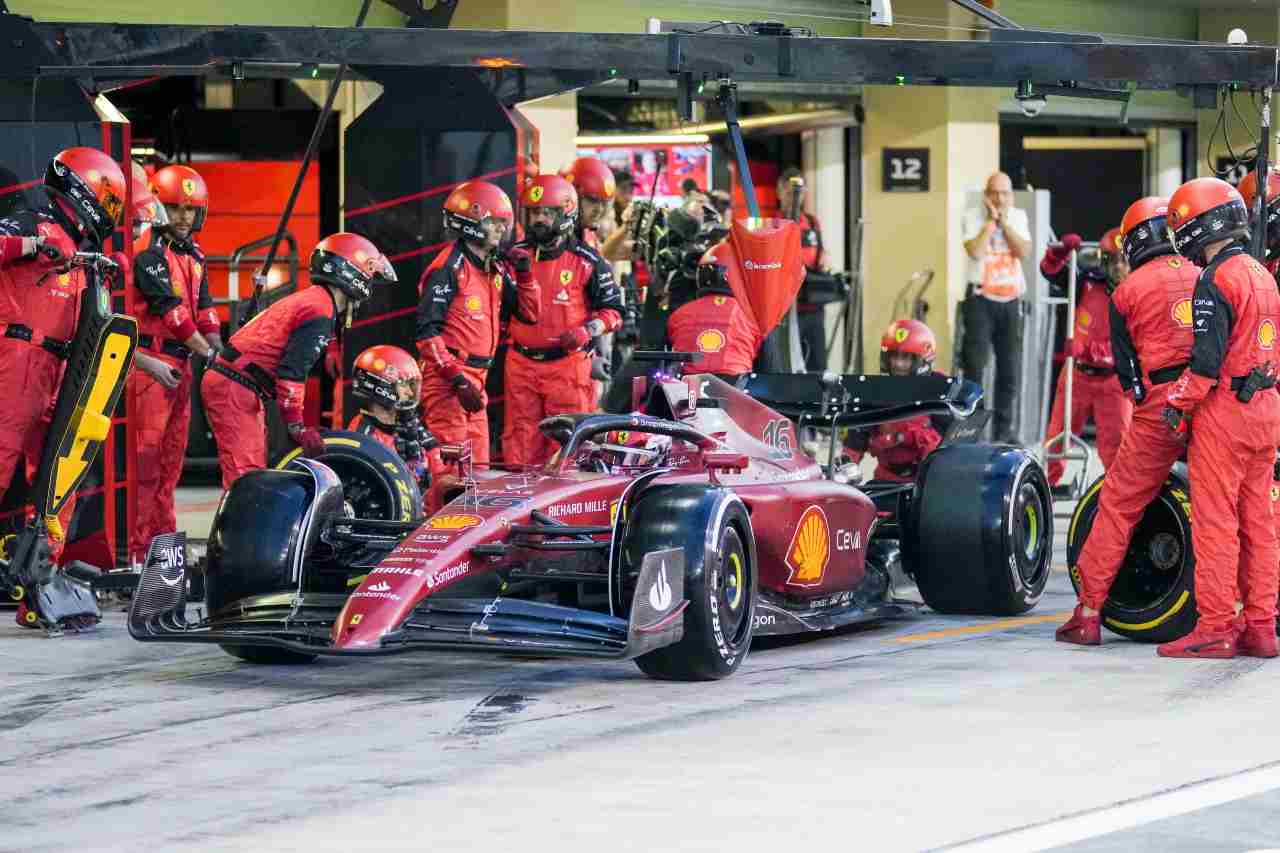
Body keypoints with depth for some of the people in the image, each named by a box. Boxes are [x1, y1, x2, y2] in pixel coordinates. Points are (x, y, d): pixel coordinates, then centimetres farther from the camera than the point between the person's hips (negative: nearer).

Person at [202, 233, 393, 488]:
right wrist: (297, 426, -15)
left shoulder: (310, 300, 19)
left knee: (255, 469, 11)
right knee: (244, 475, -16)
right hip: (235, 388, -10)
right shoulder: (320, 312, -13)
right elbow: (292, 372, -20)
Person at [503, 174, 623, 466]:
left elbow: (612, 310, -1)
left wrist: (586, 332, -15)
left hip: (567, 363, -4)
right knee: (520, 440, 3)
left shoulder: (586, 262, -2)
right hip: (521, 363, 4)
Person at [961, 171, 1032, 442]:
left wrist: (1004, 222, -8)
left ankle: (1004, 428, 19)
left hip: (1010, 300, 4)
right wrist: (990, 220, -12)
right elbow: (975, 251, -18)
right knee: (975, 365, -12)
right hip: (981, 298, -4)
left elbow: (1024, 252, -5)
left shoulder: (1018, 217, 9)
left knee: (1009, 369, 9)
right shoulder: (973, 217, -2)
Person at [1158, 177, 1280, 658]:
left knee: (1215, 523, -5)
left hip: (1223, 409, -9)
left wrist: (1178, 404, -8)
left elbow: (1207, 361, -18)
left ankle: (1215, 628, -5)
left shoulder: (1215, 280, -14)